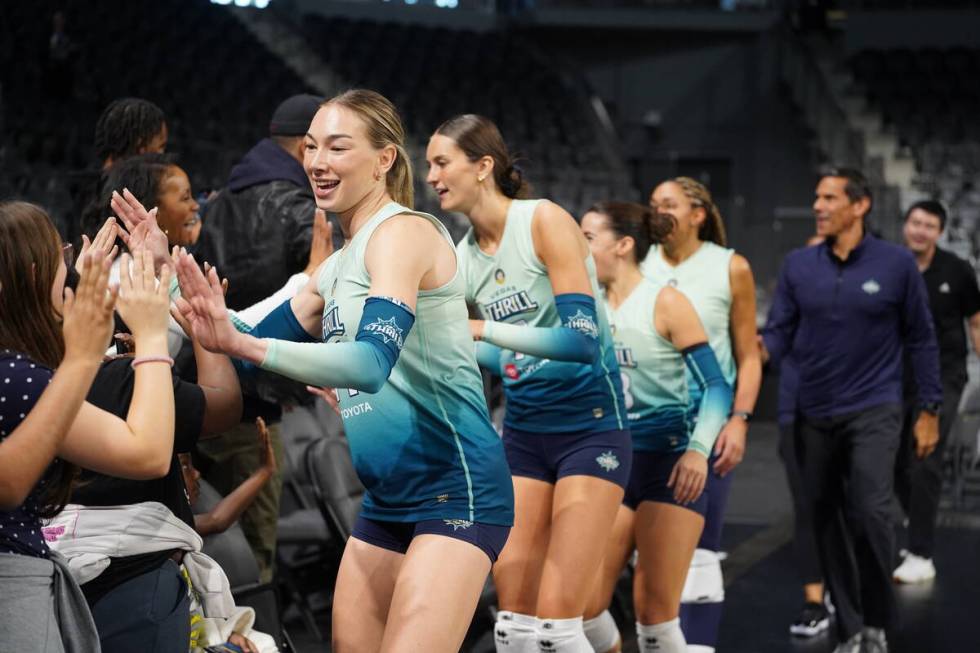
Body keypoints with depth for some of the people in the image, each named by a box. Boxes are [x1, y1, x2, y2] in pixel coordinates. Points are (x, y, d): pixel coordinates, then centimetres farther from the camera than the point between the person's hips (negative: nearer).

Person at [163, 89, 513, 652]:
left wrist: (240, 343, -38)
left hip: (455, 486, -9)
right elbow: (263, 340, 16)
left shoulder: (403, 231, -13)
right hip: (387, 499, 10)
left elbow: (371, 363, -28)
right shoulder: (339, 267, 16)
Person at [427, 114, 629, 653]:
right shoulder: (462, 257, 6)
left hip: (590, 426, -6)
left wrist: (483, 329, -27)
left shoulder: (545, 221, -13)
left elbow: (582, 338, -23)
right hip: (523, 431, 6)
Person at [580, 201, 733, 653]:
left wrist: (699, 449, -23)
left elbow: (716, 385, -9)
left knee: (655, 612, -2)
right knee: (584, 605, -1)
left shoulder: (665, 303, -7)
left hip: (668, 464, -5)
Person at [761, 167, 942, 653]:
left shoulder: (896, 264, -4)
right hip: (815, 414, 4)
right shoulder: (798, 265, 2)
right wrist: (759, 349, -23)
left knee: (870, 514, -18)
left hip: (873, 411, -3)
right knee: (827, 523, 9)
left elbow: (919, 339, 1)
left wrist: (930, 410, 0)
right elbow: (779, 334, 0)